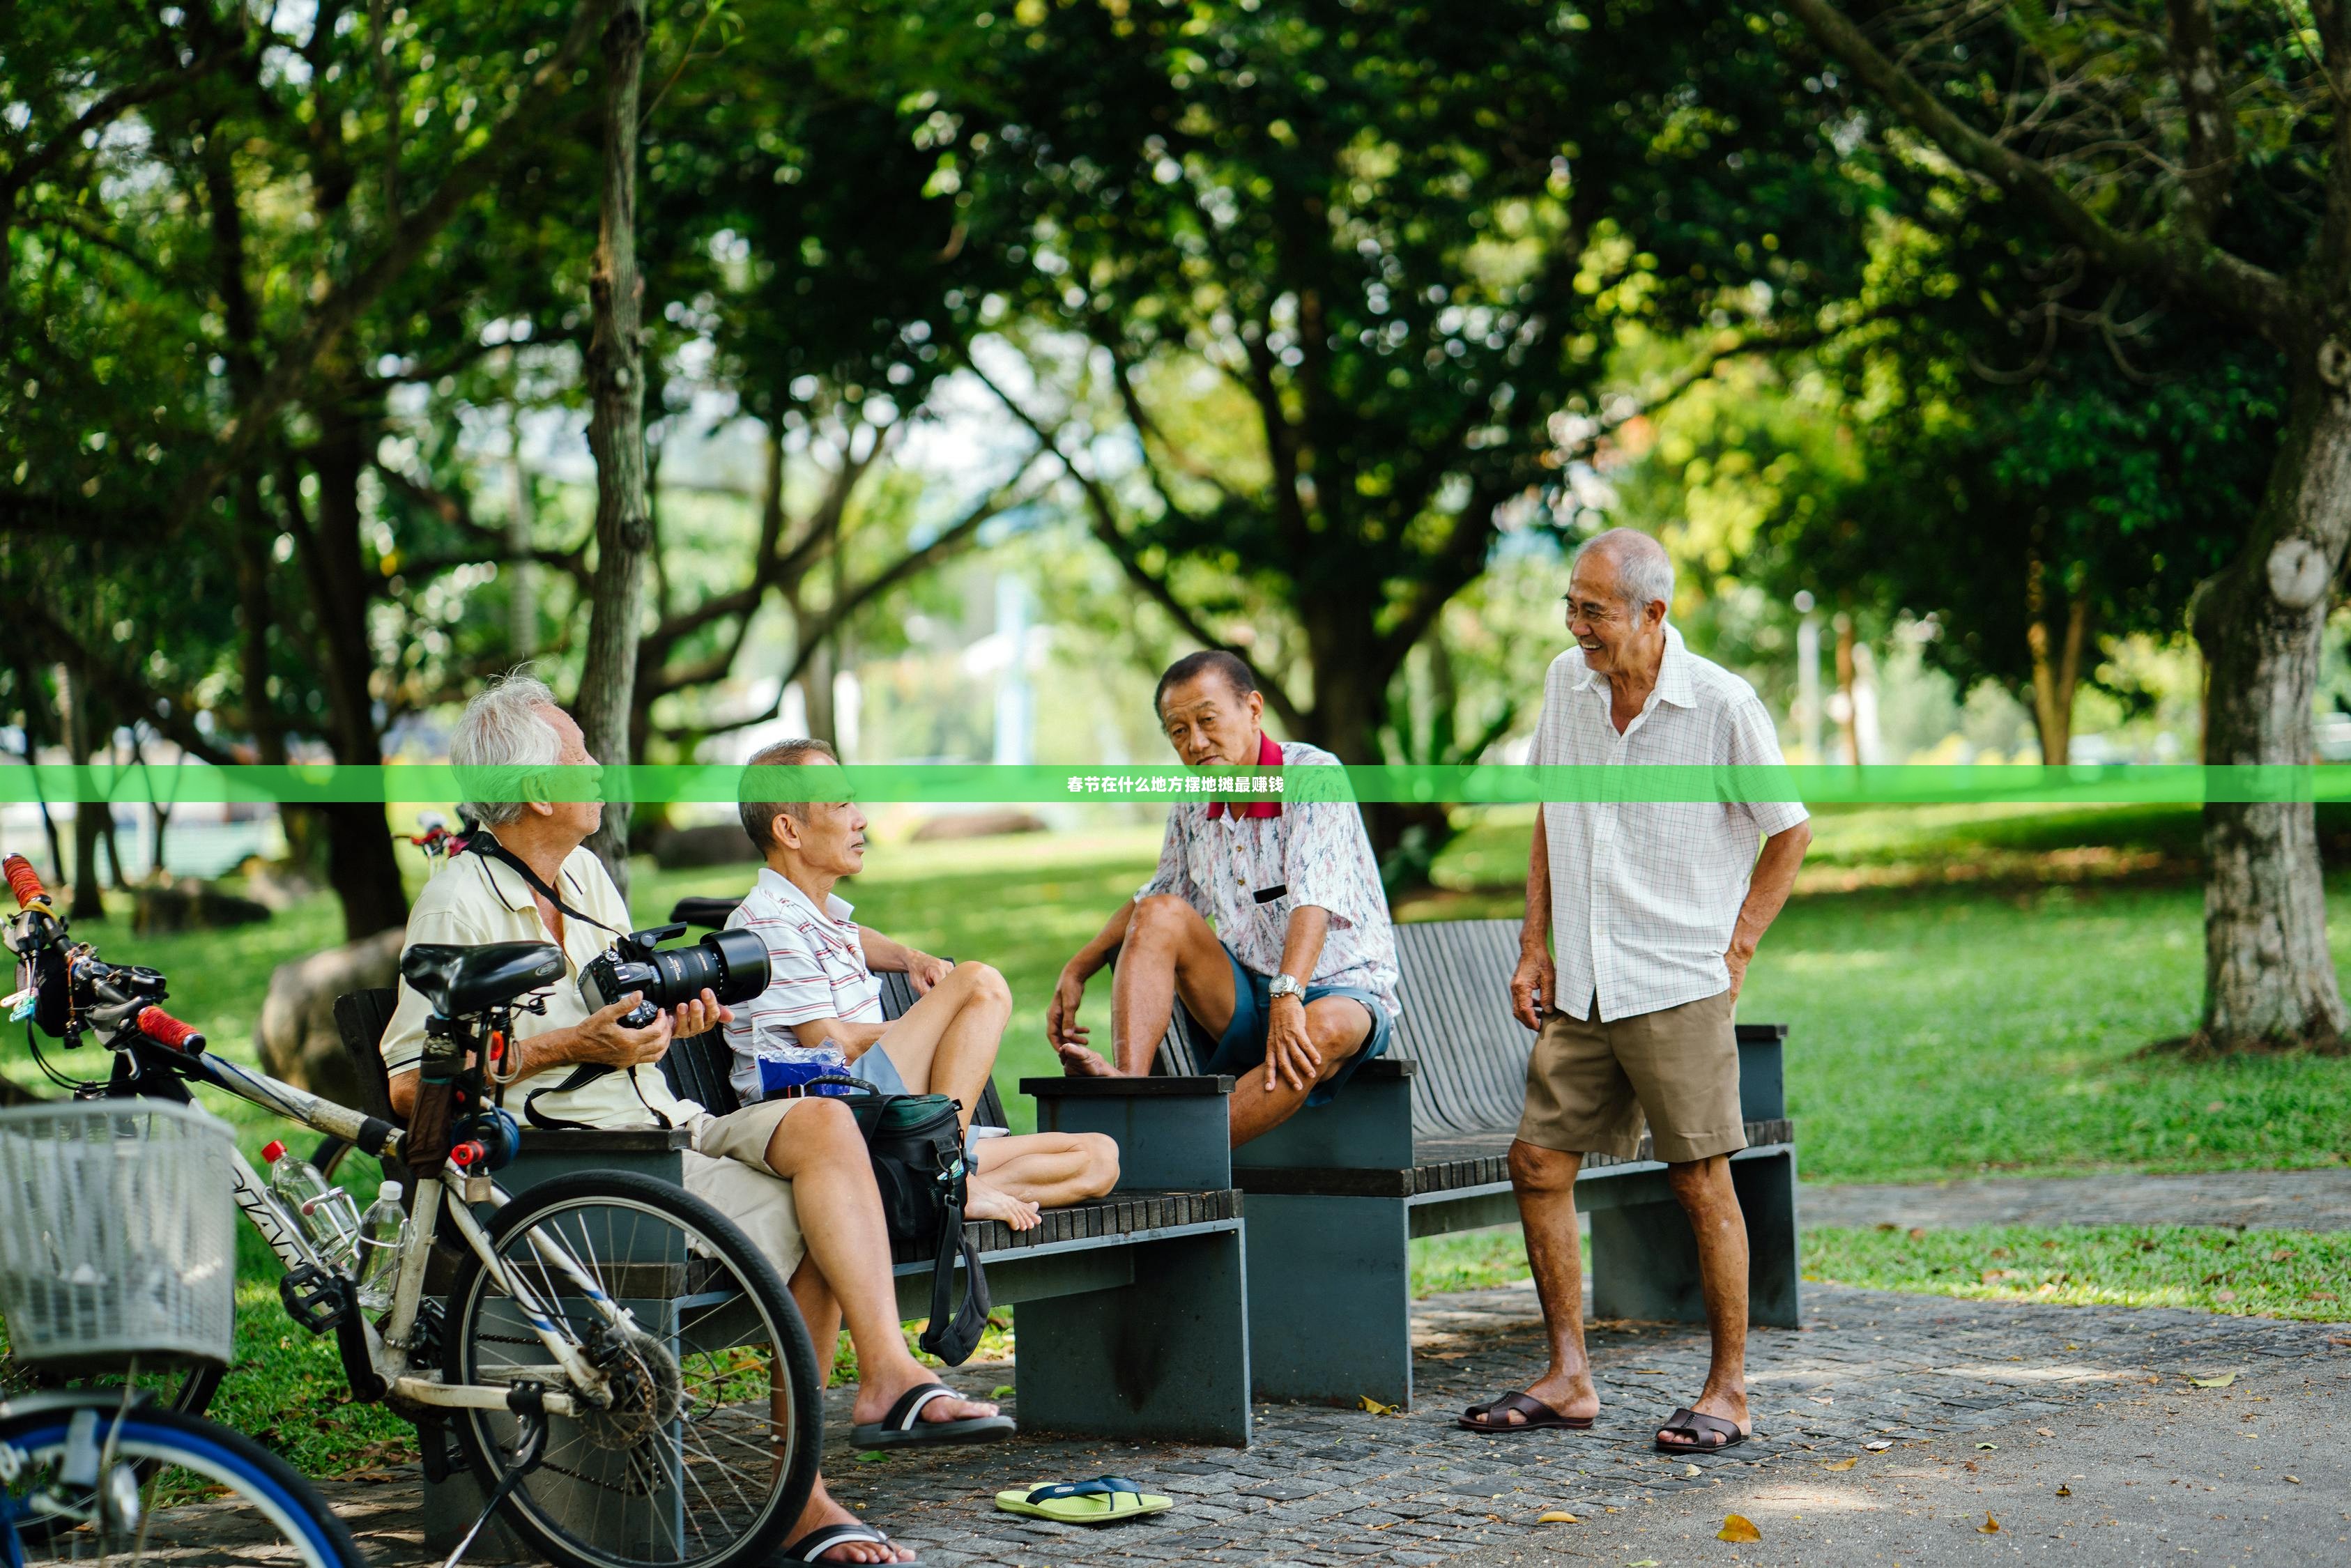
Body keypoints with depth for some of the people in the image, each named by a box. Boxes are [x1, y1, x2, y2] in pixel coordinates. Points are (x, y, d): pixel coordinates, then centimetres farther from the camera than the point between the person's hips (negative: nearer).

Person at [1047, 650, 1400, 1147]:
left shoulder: (1313, 773, -15)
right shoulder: (1192, 805, 4)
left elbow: (1314, 897, -29)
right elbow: (1155, 902, 21)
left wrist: (1288, 998, -42)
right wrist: (1078, 970, 9)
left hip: (1344, 990, -6)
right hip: (1245, 996, 6)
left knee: (1324, 1030, -38)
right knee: (1160, 915, -14)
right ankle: (1130, 1083, -34)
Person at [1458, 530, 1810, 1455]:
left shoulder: (1722, 705, -10)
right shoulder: (1567, 684, 6)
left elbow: (1789, 832, 1)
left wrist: (1735, 950, -3)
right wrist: (1535, 948, 11)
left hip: (1678, 988, -6)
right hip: (1581, 988, 6)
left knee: (1701, 1182, -2)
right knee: (1538, 1164, 3)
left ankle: (1728, 1393, 8)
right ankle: (1569, 1379, 13)